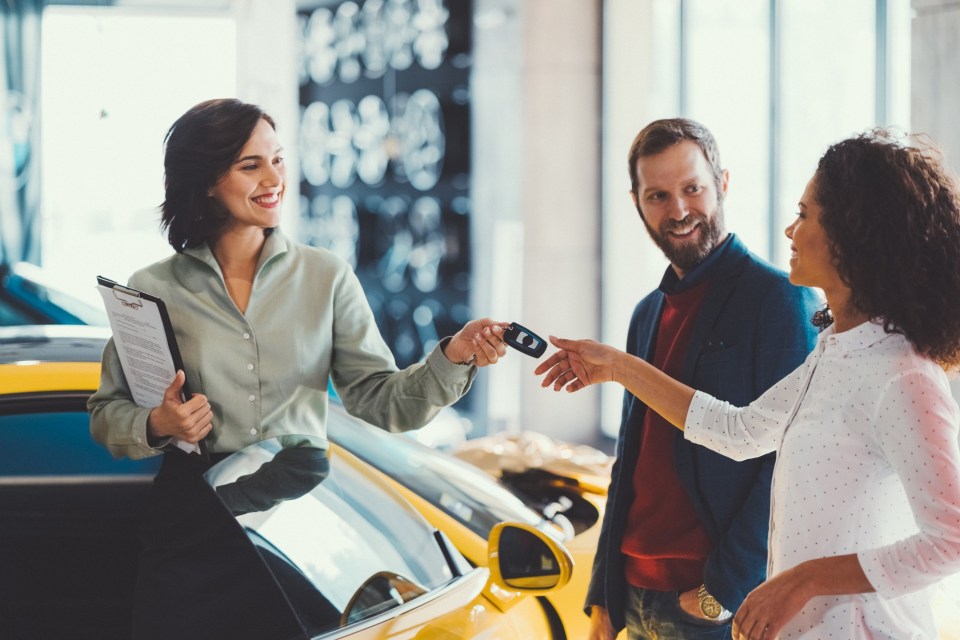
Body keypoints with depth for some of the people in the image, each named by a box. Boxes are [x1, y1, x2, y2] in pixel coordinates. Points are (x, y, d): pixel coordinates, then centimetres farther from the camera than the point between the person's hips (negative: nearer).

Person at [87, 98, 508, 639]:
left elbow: (384, 401, -3)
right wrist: (157, 426, -14)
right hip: (193, 520, -1)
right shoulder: (154, 290, 1)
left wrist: (453, 358, -19)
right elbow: (106, 415, 7)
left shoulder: (326, 277, 3)